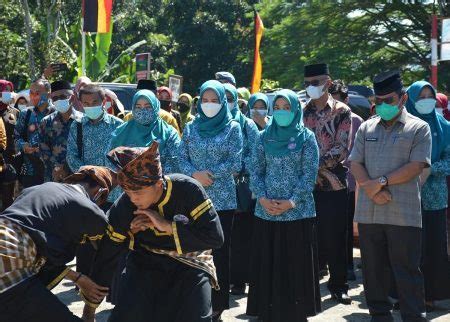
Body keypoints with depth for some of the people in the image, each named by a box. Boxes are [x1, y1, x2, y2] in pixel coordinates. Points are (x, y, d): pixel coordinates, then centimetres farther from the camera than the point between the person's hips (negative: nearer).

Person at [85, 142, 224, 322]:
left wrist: (167, 226, -30)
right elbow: (106, 256, -8)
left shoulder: (187, 190, -24)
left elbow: (215, 236, -25)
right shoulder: (123, 208, -18)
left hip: (189, 261, -1)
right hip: (146, 261, 1)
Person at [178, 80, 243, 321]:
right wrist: (195, 174, -13)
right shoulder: (191, 127, 10)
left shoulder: (232, 128, 2)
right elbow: (181, 159, 5)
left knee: (220, 251, 2)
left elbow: (235, 164, -4)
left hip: (222, 199, -2)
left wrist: (210, 173, -11)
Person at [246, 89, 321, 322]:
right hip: (266, 213, 3)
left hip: (298, 213, -2)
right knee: (268, 266, 5)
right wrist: (262, 198, -9)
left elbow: (310, 174, -5)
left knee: (296, 266, 1)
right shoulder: (264, 137, 8)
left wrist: (292, 201, -14)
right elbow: (256, 171, 7)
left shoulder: (306, 137, 0)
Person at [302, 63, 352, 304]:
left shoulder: (342, 112, -1)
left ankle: (338, 286, 15)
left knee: (335, 236, 3)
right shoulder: (303, 112, 9)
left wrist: (317, 164, -18)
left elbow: (342, 149, -9)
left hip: (334, 183, -2)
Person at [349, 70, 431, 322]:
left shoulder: (418, 128, 2)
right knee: (373, 268, 11)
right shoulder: (367, 128, 14)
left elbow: (416, 166, -8)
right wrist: (371, 190, -9)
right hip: (369, 212, 4)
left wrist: (383, 182, -14)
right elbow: (356, 164, 8)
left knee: (407, 270, -1)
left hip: (403, 213, -4)